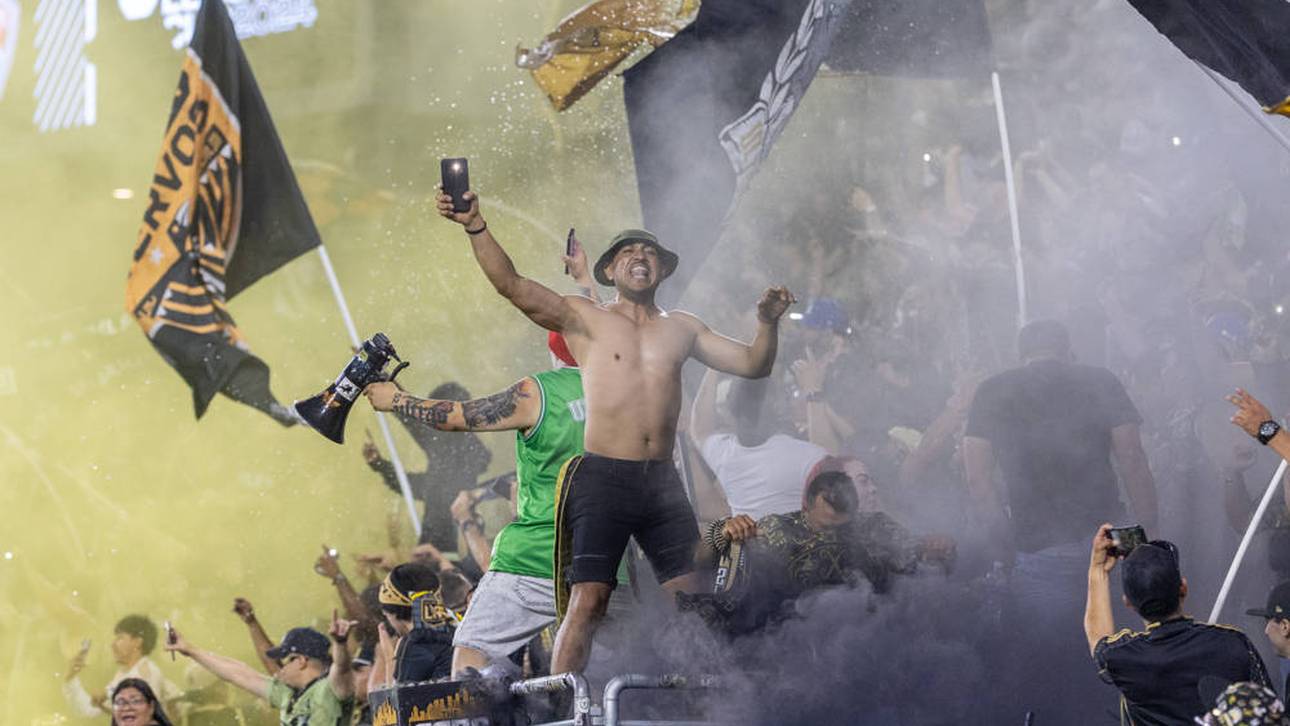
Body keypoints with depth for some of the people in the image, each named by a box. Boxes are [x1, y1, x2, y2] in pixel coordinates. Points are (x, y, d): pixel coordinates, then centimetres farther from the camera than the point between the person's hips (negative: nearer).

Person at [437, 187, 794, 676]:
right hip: (603, 478, -4)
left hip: (662, 482, 4)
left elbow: (753, 365, 18)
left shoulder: (681, 328, 19)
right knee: (588, 602, -13)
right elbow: (512, 285, -5)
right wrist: (475, 227, -19)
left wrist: (768, 324, -2)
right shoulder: (583, 318, 7)